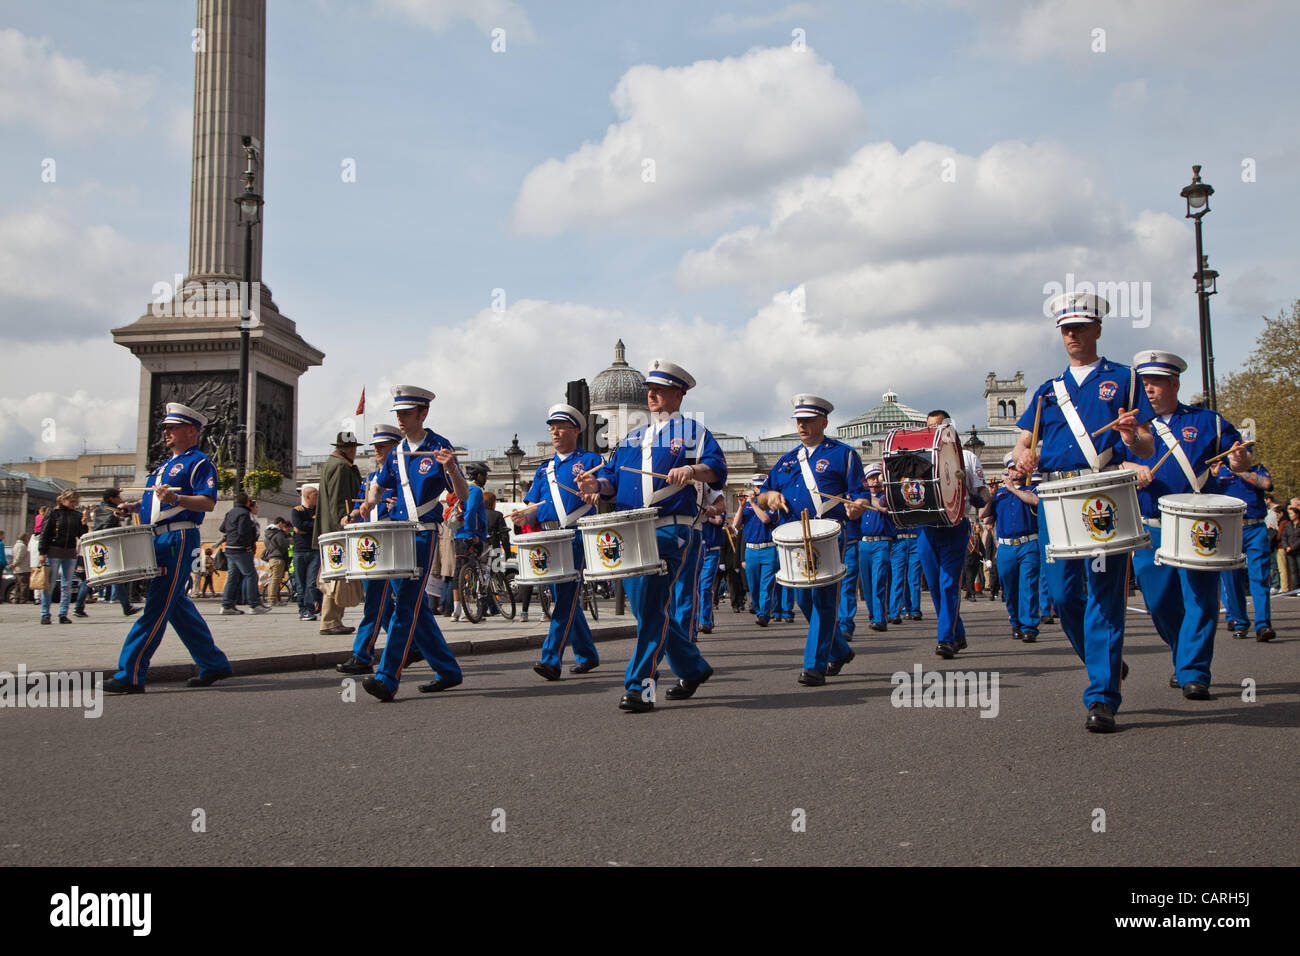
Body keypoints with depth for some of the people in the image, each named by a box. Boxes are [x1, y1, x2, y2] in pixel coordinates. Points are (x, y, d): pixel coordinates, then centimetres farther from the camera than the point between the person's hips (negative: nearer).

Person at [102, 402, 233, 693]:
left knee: (157, 606, -10)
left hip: (178, 539, -10)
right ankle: (214, 664, 18)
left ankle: (131, 675, -10)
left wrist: (174, 498, -29)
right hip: (159, 539, 10)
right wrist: (134, 506, 12)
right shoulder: (166, 465, 24)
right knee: (177, 606, 11)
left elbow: (208, 503, -15)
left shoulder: (199, 463, -4)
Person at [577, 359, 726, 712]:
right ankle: (693, 668, 26)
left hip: (671, 531, -6)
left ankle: (641, 686, -10)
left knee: (653, 610, -13)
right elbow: (613, 476, 19)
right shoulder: (632, 437, 24)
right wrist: (598, 484, -3)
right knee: (645, 609, 9)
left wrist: (693, 469, -24)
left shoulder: (691, 430, 8)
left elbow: (717, 468, -4)